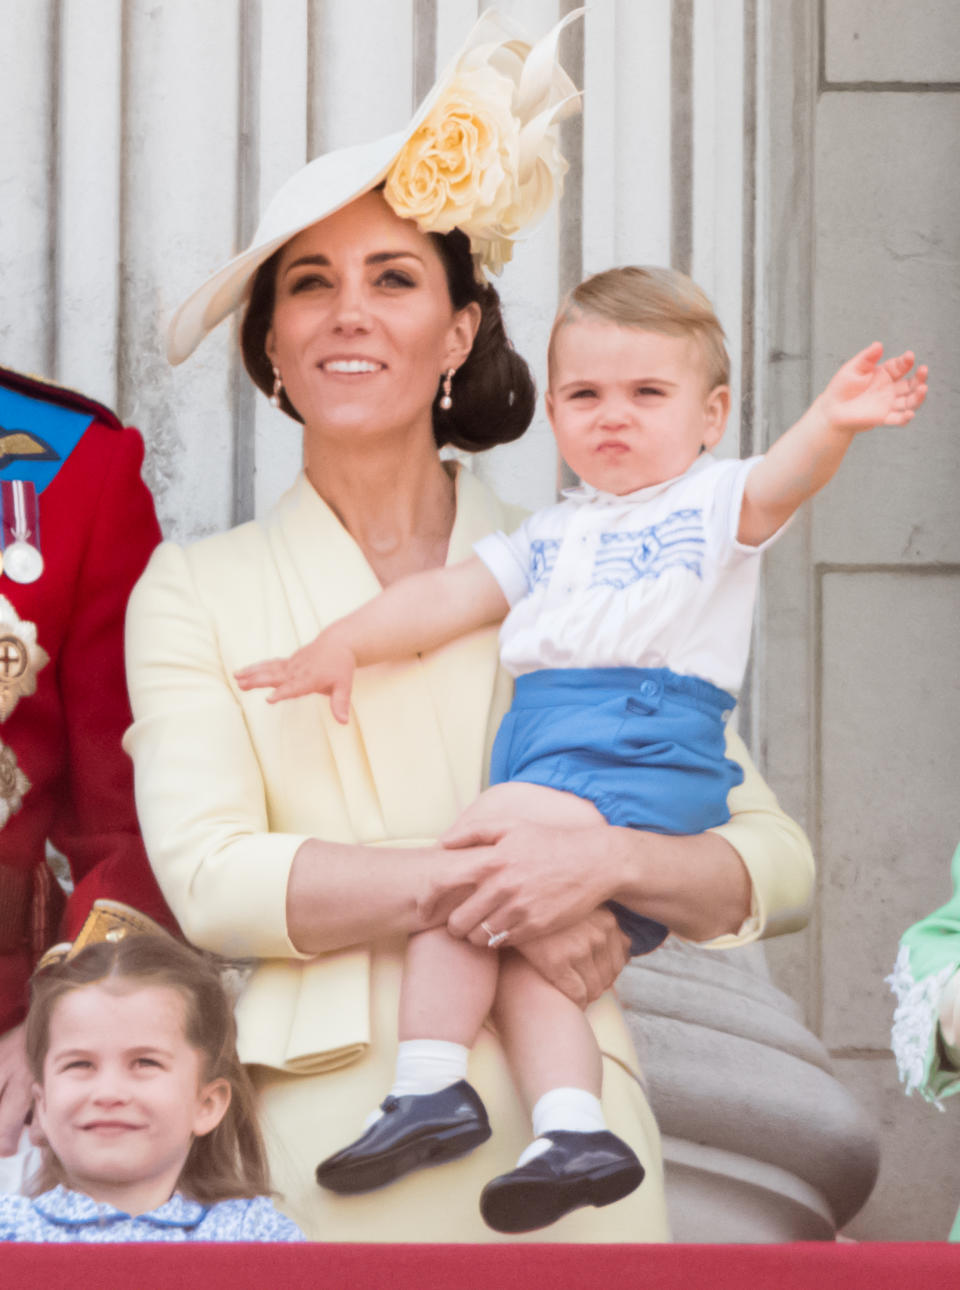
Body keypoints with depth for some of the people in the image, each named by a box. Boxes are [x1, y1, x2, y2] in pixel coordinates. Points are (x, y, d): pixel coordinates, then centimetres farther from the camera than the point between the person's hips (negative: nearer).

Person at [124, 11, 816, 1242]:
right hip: (315, 1133, -1)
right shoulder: (191, 591, 8)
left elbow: (777, 865, 5)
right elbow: (207, 876, -7)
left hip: (558, 1132, 1)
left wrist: (605, 859, -15)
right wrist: (485, 879, -15)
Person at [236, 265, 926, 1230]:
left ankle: (430, 1091, -21)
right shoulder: (551, 535, 29)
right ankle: (574, 1134, -19)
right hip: (541, 742, 7)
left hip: (642, 743, -7)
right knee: (519, 942, -12)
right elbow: (452, 594, 24)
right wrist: (344, 644, 10)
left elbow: (777, 483, -11)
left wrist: (830, 424, -33)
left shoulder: (709, 502, 10)